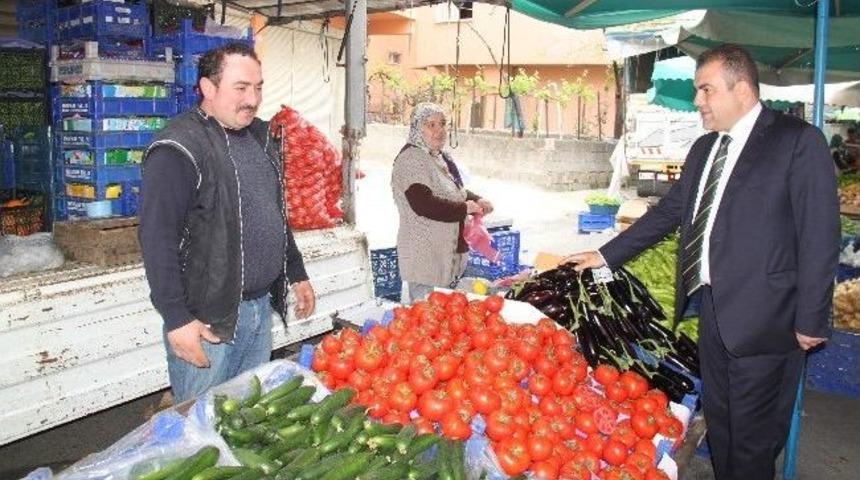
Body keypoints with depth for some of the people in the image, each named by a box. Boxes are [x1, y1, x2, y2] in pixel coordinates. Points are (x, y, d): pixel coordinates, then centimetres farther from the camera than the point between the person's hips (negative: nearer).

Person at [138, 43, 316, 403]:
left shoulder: (259, 136, 11)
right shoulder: (179, 148, -15)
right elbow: (157, 238, -19)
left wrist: (297, 274, 22)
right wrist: (177, 319, -22)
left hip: (261, 306, 8)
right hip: (206, 319, -7)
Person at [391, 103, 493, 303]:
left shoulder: (440, 157, 14)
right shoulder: (411, 159, -16)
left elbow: (455, 192, 27)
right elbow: (423, 205, -27)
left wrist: (476, 200, 5)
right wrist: (464, 209, -17)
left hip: (447, 252, 10)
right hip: (423, 255, -9)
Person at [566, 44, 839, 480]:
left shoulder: (799, 141, -9)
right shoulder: (704, 149, 13)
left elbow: (819, 237, -11)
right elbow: (668, 212, 18)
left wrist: (811, 320, -11)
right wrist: (605, 255, 16)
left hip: (762, 315, -7)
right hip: (712, 307, 7)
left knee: (752, 435, 4)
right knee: (718, 422, 17)